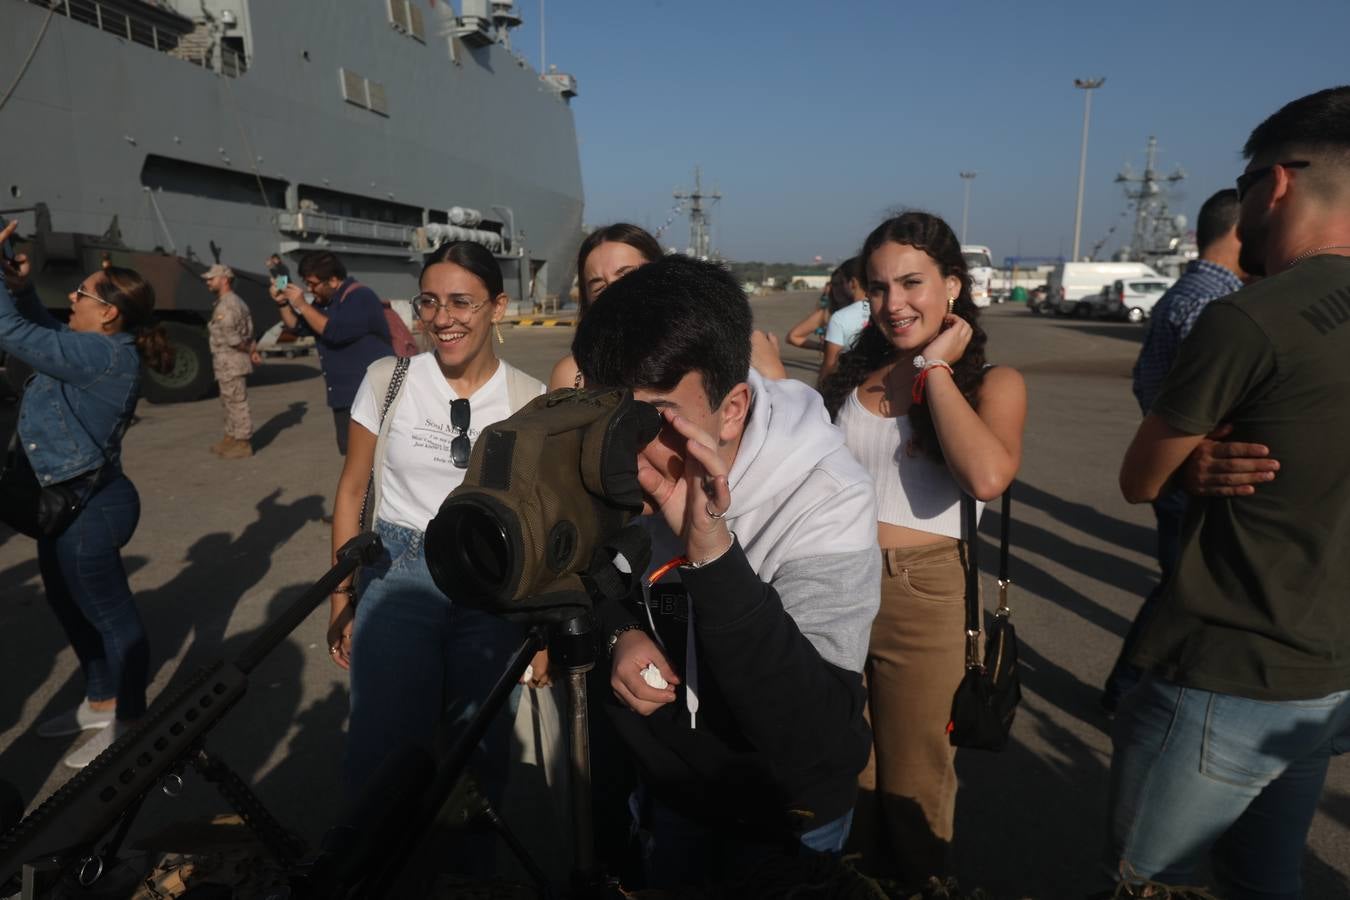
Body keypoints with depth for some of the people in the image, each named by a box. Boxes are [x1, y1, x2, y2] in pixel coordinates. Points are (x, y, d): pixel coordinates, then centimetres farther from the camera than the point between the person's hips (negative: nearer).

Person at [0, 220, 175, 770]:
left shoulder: (102, 354, -22)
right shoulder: (101, 351, 7)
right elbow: (44, 333, 22)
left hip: (89, 507, -10)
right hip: (68, 500, 10)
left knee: (111, 616, 4)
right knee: (73, 608, 23)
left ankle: (128, 724, 19)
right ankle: (100, 704, 39)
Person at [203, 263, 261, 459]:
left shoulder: (226, 305, -18)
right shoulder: (231, 302, 17)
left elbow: (232, 338, -20)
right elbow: (247, 332, 14)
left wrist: (250, 351, -7)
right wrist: (253, 349, 2)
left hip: (231, 361, -11)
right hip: (227, 362, 11)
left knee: (237, 402, -4)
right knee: (229, 402, 18)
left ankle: (243, 443, 1)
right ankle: (231, 438, 27)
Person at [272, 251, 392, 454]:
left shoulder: (359, 297, -15)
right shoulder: (324, 301, 14)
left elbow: (335, 332, -26)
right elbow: (298, 327, 21)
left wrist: (302, 306, -19)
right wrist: (282, 303, 4)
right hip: (346, 396, 10)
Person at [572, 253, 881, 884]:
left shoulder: (825, 498, -32)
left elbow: (819, 749, -39)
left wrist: (711, 550, -48)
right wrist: (619, 634, -18)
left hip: (786, 812, -4)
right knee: (660, 880, 27)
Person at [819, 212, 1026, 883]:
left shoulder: (992, 383, -2)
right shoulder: (850, 376, 8)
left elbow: (987, 476, -24)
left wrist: (935, 367, -16)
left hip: (922, 595, -3)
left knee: (910, 790, 14)